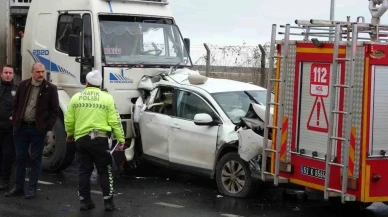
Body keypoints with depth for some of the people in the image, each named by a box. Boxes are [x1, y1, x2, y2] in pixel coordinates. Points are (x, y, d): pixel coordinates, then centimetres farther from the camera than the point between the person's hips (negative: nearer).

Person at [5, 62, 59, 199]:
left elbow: (55, 111, -2)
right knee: (20, 158, 10)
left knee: (35, 159, 4)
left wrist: (48, 126, -9)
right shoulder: (23, 85, 4)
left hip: (38, 129, -3)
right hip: (21, 127, 3)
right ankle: (18, 187, 19)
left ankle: (32, 188, 11)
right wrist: (15, 120, 2)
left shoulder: (51, 89, -4)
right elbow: (15, 105, 12)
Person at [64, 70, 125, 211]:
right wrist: (120, 138, 2)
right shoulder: (107, 98, -2)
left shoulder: (76, 97, 4)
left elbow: (68, 120, 6)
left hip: (81, 138, 2)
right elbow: (115, 121, -5)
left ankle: (85, 201, 12)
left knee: (84, 171, 10)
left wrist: (70, 134, 24)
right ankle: (108, 201, 3)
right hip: (100, 139, -2)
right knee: (104, 171, 6)